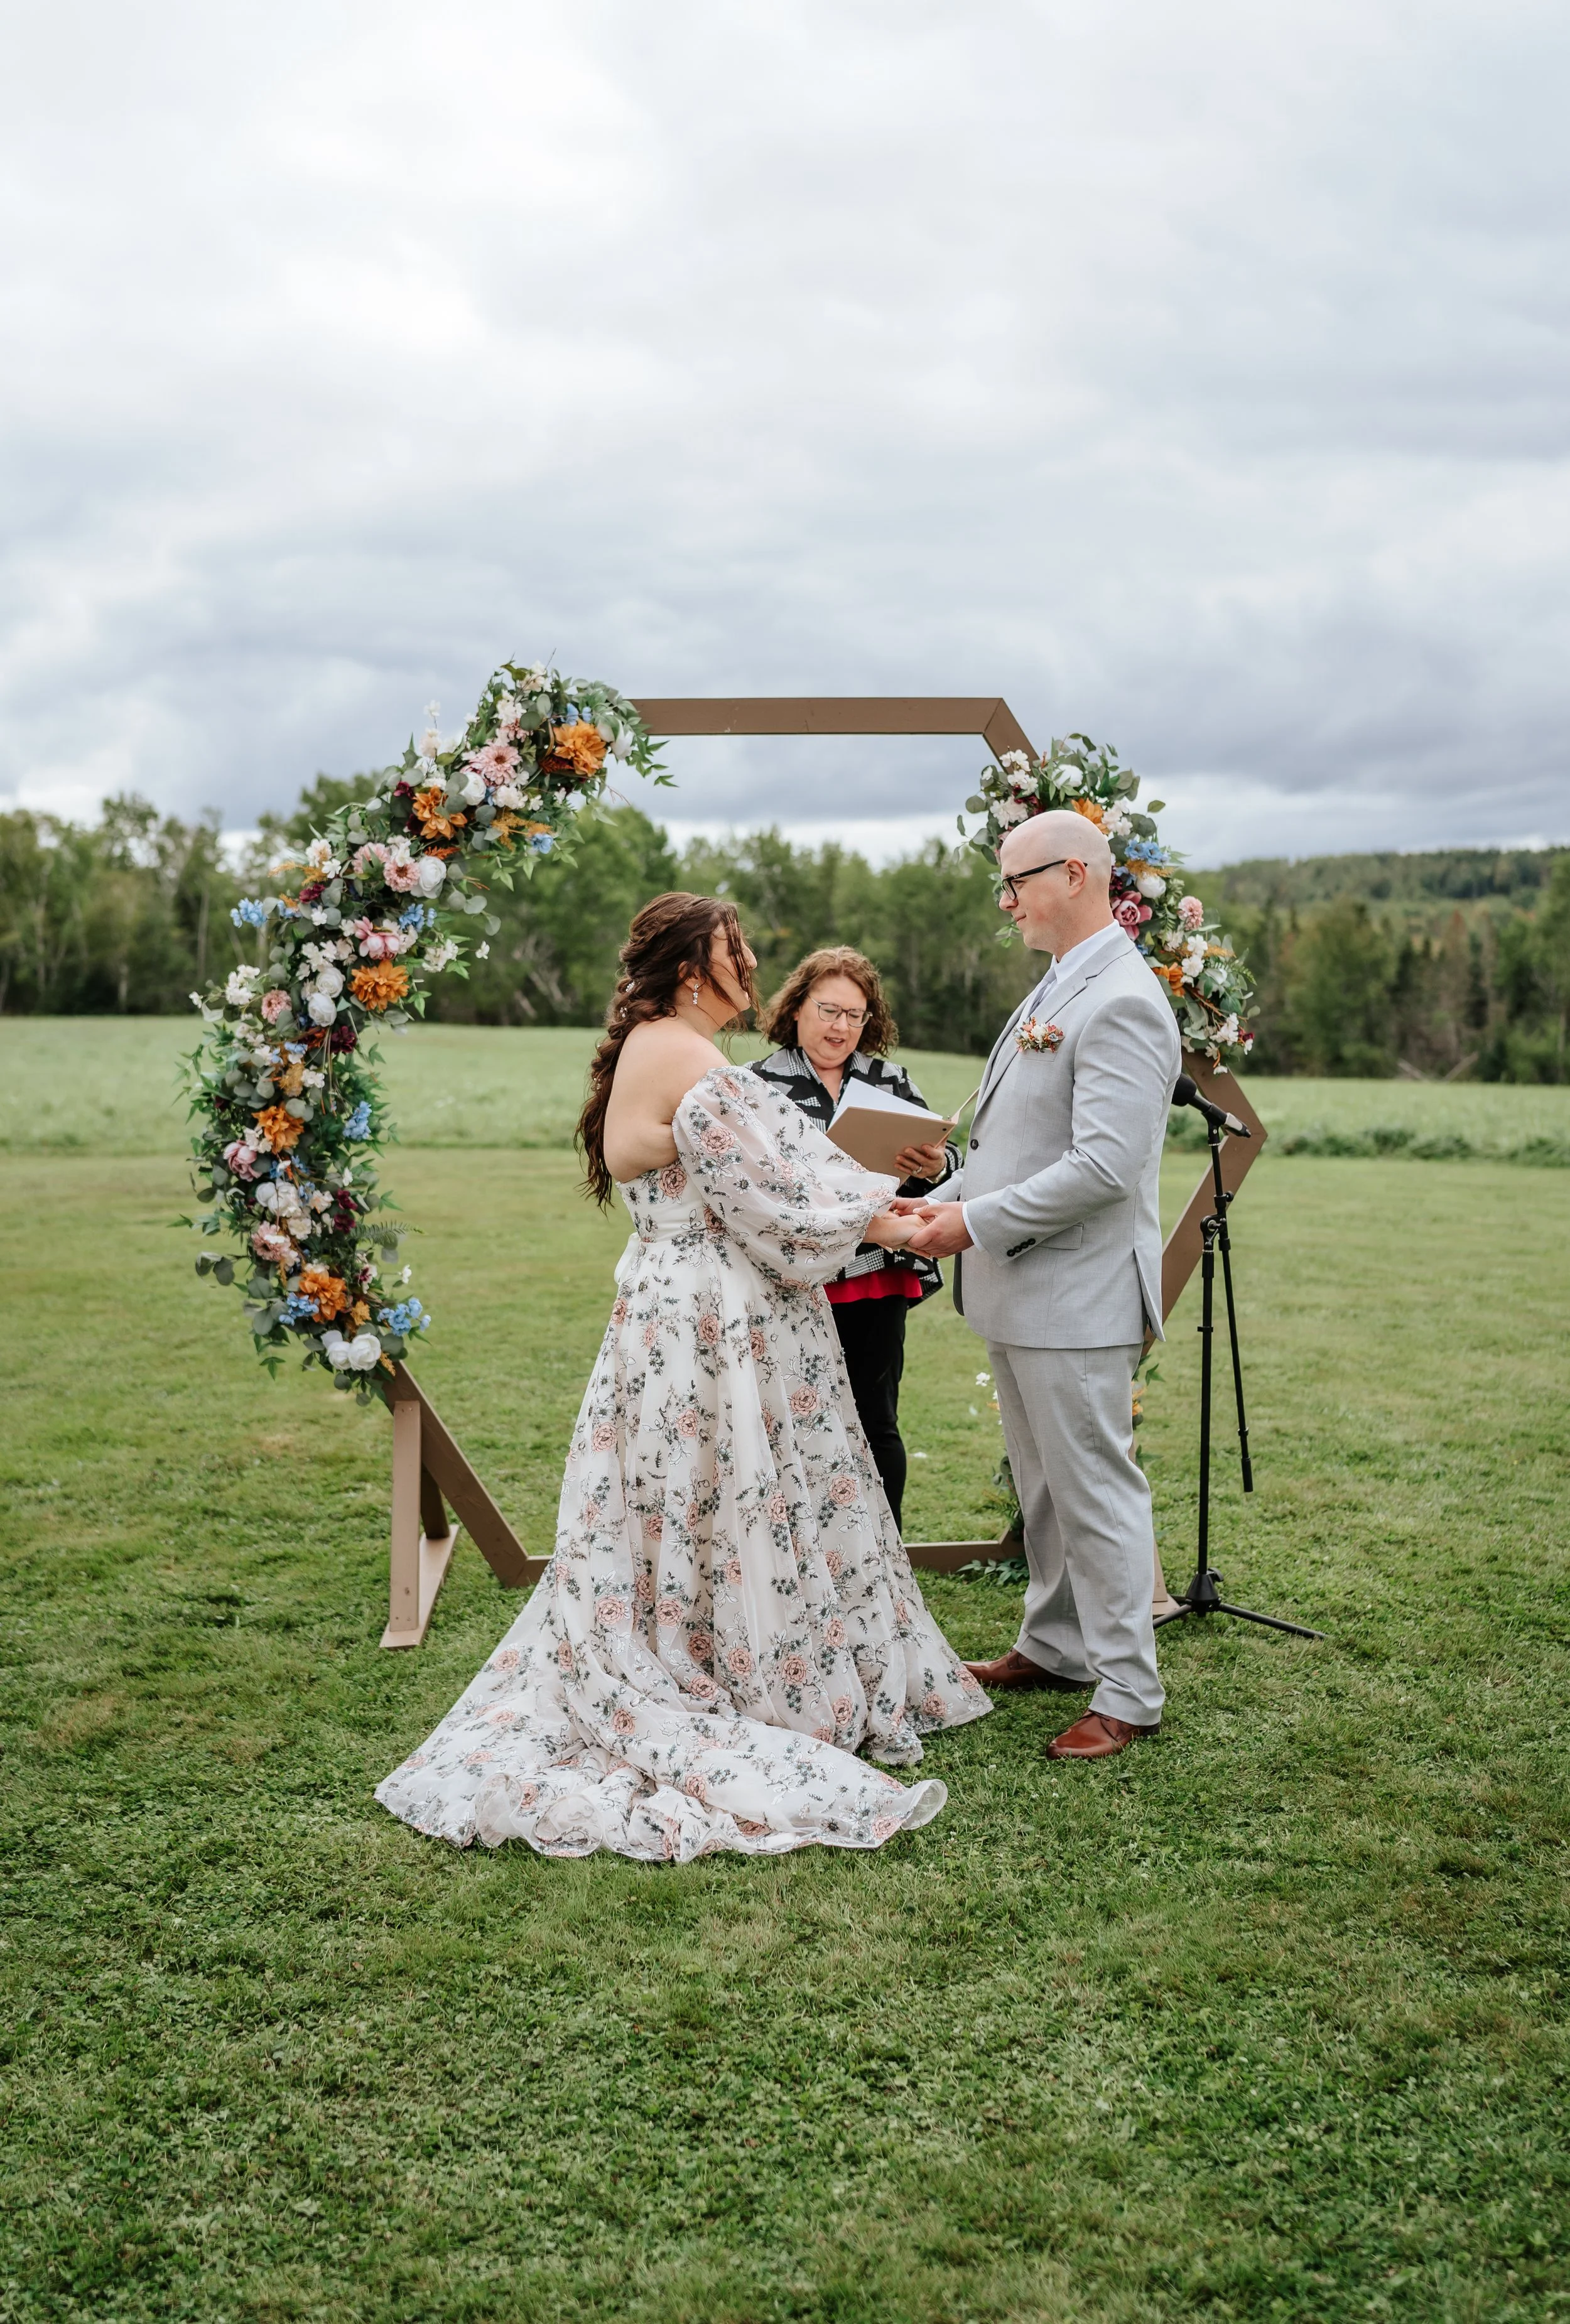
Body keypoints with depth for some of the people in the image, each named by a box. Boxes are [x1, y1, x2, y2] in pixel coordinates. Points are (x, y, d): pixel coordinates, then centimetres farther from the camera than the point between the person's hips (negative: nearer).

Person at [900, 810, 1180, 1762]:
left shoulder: (1122, 1003, -18)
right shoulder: (1056, 989, 15)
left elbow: (1102, 1167, -26)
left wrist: (979, 1223, -19)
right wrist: (947, 1203, 8)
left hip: (1076, 1295, -10)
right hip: (1019, 1291, 10)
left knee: (1096, 1488, 0)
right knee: (1043, 1484, 20)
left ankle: (1128, 1692, 11)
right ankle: (1057, 1646, 35)